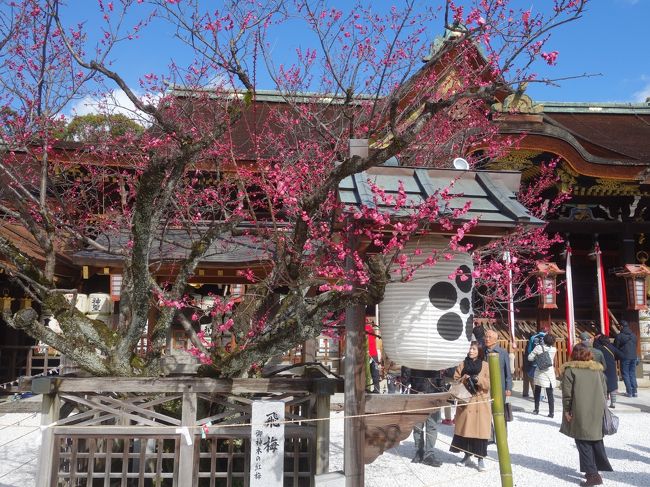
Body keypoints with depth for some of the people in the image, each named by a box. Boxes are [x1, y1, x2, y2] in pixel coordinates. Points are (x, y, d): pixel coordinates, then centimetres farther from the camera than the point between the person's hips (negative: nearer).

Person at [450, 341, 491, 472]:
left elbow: (489, 384, -3)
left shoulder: (485, 366, 2)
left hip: (480, 403, -2)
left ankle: (480, 459, 4)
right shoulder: (462, 365, 8)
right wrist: (464, 379, -11)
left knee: (480, 430, -5)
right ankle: (467, 456, 18)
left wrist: (478, 379, -19)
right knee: (465, 429, 5)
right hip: (465, 402, 2)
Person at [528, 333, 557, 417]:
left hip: (539, 372, 0)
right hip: (549, 372, 0)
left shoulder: (538, 347, -11)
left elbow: (530, 357, -10)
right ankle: (551, 412, 2)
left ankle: (536, 409, 24)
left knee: (537, 392, 17)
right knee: (550, 394, 4)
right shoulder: (554, 349, -7)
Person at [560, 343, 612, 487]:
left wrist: (566, 410, -2)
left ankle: (592, 474, -2)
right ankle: (597, 470, 23)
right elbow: (604, 390, 11)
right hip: (597, 411, 5)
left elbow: (567, 392, -10)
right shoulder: (597, 368, 9)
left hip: (580, 412, -5)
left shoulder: (570, 369, -6)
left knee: (584, 443, 1)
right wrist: (602, 407, 19)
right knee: (596, 439, 16)